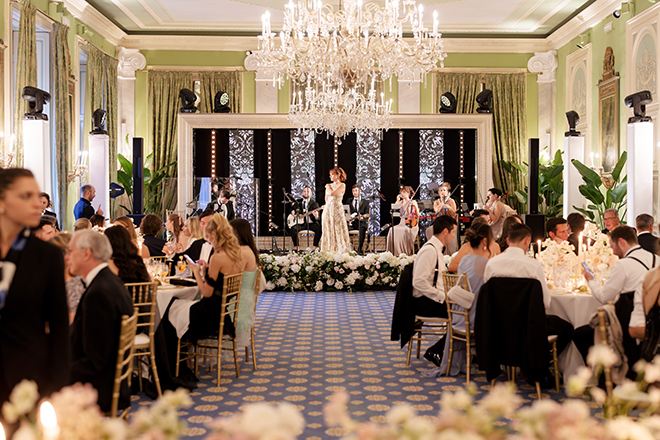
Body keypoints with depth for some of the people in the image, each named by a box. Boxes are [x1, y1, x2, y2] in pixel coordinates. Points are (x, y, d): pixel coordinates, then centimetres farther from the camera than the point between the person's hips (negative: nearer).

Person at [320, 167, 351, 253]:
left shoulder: (342, 185, -4)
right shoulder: (329, 185, 14)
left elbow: (332, 193, -15)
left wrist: (328, 187, 0)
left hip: (337, 209, -6)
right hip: (328, 209, 6)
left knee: (338, 230, -6)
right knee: (328, 231, 4)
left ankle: (342, 251, -3)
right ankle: (329, 251, 8)